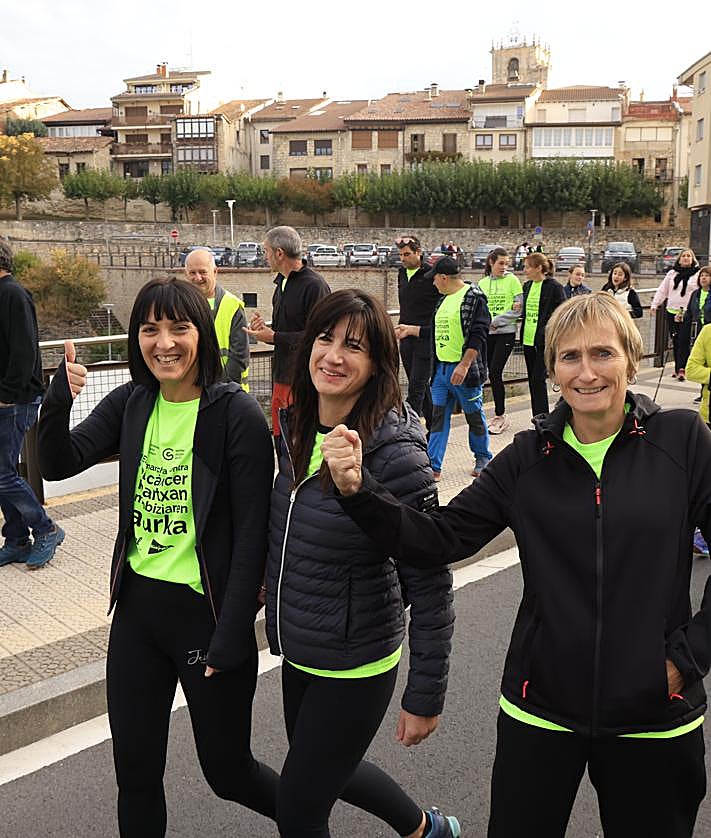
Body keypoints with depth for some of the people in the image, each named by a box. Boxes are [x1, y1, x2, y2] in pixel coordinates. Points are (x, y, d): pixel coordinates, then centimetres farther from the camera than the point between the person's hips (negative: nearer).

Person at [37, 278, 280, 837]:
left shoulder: (237, 414, -15)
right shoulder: (131, 403, 2)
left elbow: (252, 534, -16)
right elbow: (59, 465, -5)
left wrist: (230, 637, -17)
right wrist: (58, 401, -23)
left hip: (207, 613, -5)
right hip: (137, 607, 6)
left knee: (227, 770, 11)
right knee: (135, 774, 16)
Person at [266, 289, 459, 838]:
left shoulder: (394, 452, -25)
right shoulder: (297, 428, -4)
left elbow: (431, 587, -21)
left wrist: (425, 697, -17)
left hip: (354, 665, -8)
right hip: (298, 650, 8)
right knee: (330, 770, 29)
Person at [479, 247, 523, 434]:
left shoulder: (512, 280, -3)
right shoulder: (482, 283, 9)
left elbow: (519, 310, -7)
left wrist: (495, 321, -12)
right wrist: (485, 321, -12)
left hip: (506, 333, -4)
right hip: (487, 334, 4)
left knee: (495, 372, -11)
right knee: (492, 373, 6)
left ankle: (500, 416, 0)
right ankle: (500, 415, 17)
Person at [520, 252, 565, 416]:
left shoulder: (554, 286, -9)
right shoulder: (527, 286, 12)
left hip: (544, 340, -7)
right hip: (528, 339, 7)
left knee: (538, 379, -10)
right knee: (532, 380, 10)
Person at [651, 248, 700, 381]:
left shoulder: (697, 274, 1)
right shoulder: (672, 273, 10)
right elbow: (662, 290, 13)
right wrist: (654, 305, 5)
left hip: (687, 314, -3)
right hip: (672, 312, 4)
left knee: (683, 341, -11)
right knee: (675, 341, 6)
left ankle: (681, 369, -14)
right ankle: (678, 368, 14)